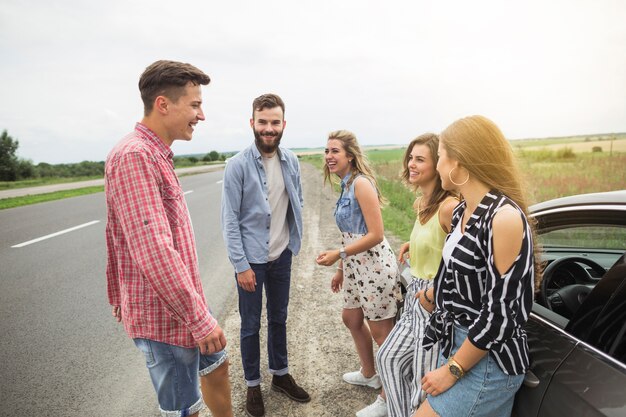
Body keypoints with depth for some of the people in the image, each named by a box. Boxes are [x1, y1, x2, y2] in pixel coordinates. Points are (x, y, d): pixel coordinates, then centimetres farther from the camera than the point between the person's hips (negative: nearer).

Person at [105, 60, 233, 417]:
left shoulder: (156, 156, 10)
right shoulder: (134, 156, -23)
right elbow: (154, 251, -31)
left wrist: (121, 297, 21)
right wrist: (200, 319, -26)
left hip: (184, 303, 10)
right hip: (167, 314, -10)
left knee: (217, 366, 25)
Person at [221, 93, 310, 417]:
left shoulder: (291, 161, -2)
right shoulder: (238, 165, -14)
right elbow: (230, 220, -13)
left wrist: (294, 239, 9)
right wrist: (241, 265, -15)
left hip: (282, 256, 4)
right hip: (252, 259, -4)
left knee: (279, 319, 19)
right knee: (251, 325, 11)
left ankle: (280, 374, 39)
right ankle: (253, 385, 31)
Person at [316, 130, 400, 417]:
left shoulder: (361, 183, -18)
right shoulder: (347, 185, 10)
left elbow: (375, 234, -22)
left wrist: (337, 255, -19)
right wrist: (341, 269, 17)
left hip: (375, 265, -10)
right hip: (356, 266, 10)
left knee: (381, 332, 4)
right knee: (351, 319, 23)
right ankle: (369, 374, 45)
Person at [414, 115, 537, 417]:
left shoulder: (505, 217, -22)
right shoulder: (462, 211, 4)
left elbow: (500, 313, -21)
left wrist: (452, 370, -14)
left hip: (489, 359, -7)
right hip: (457, 340, 8)